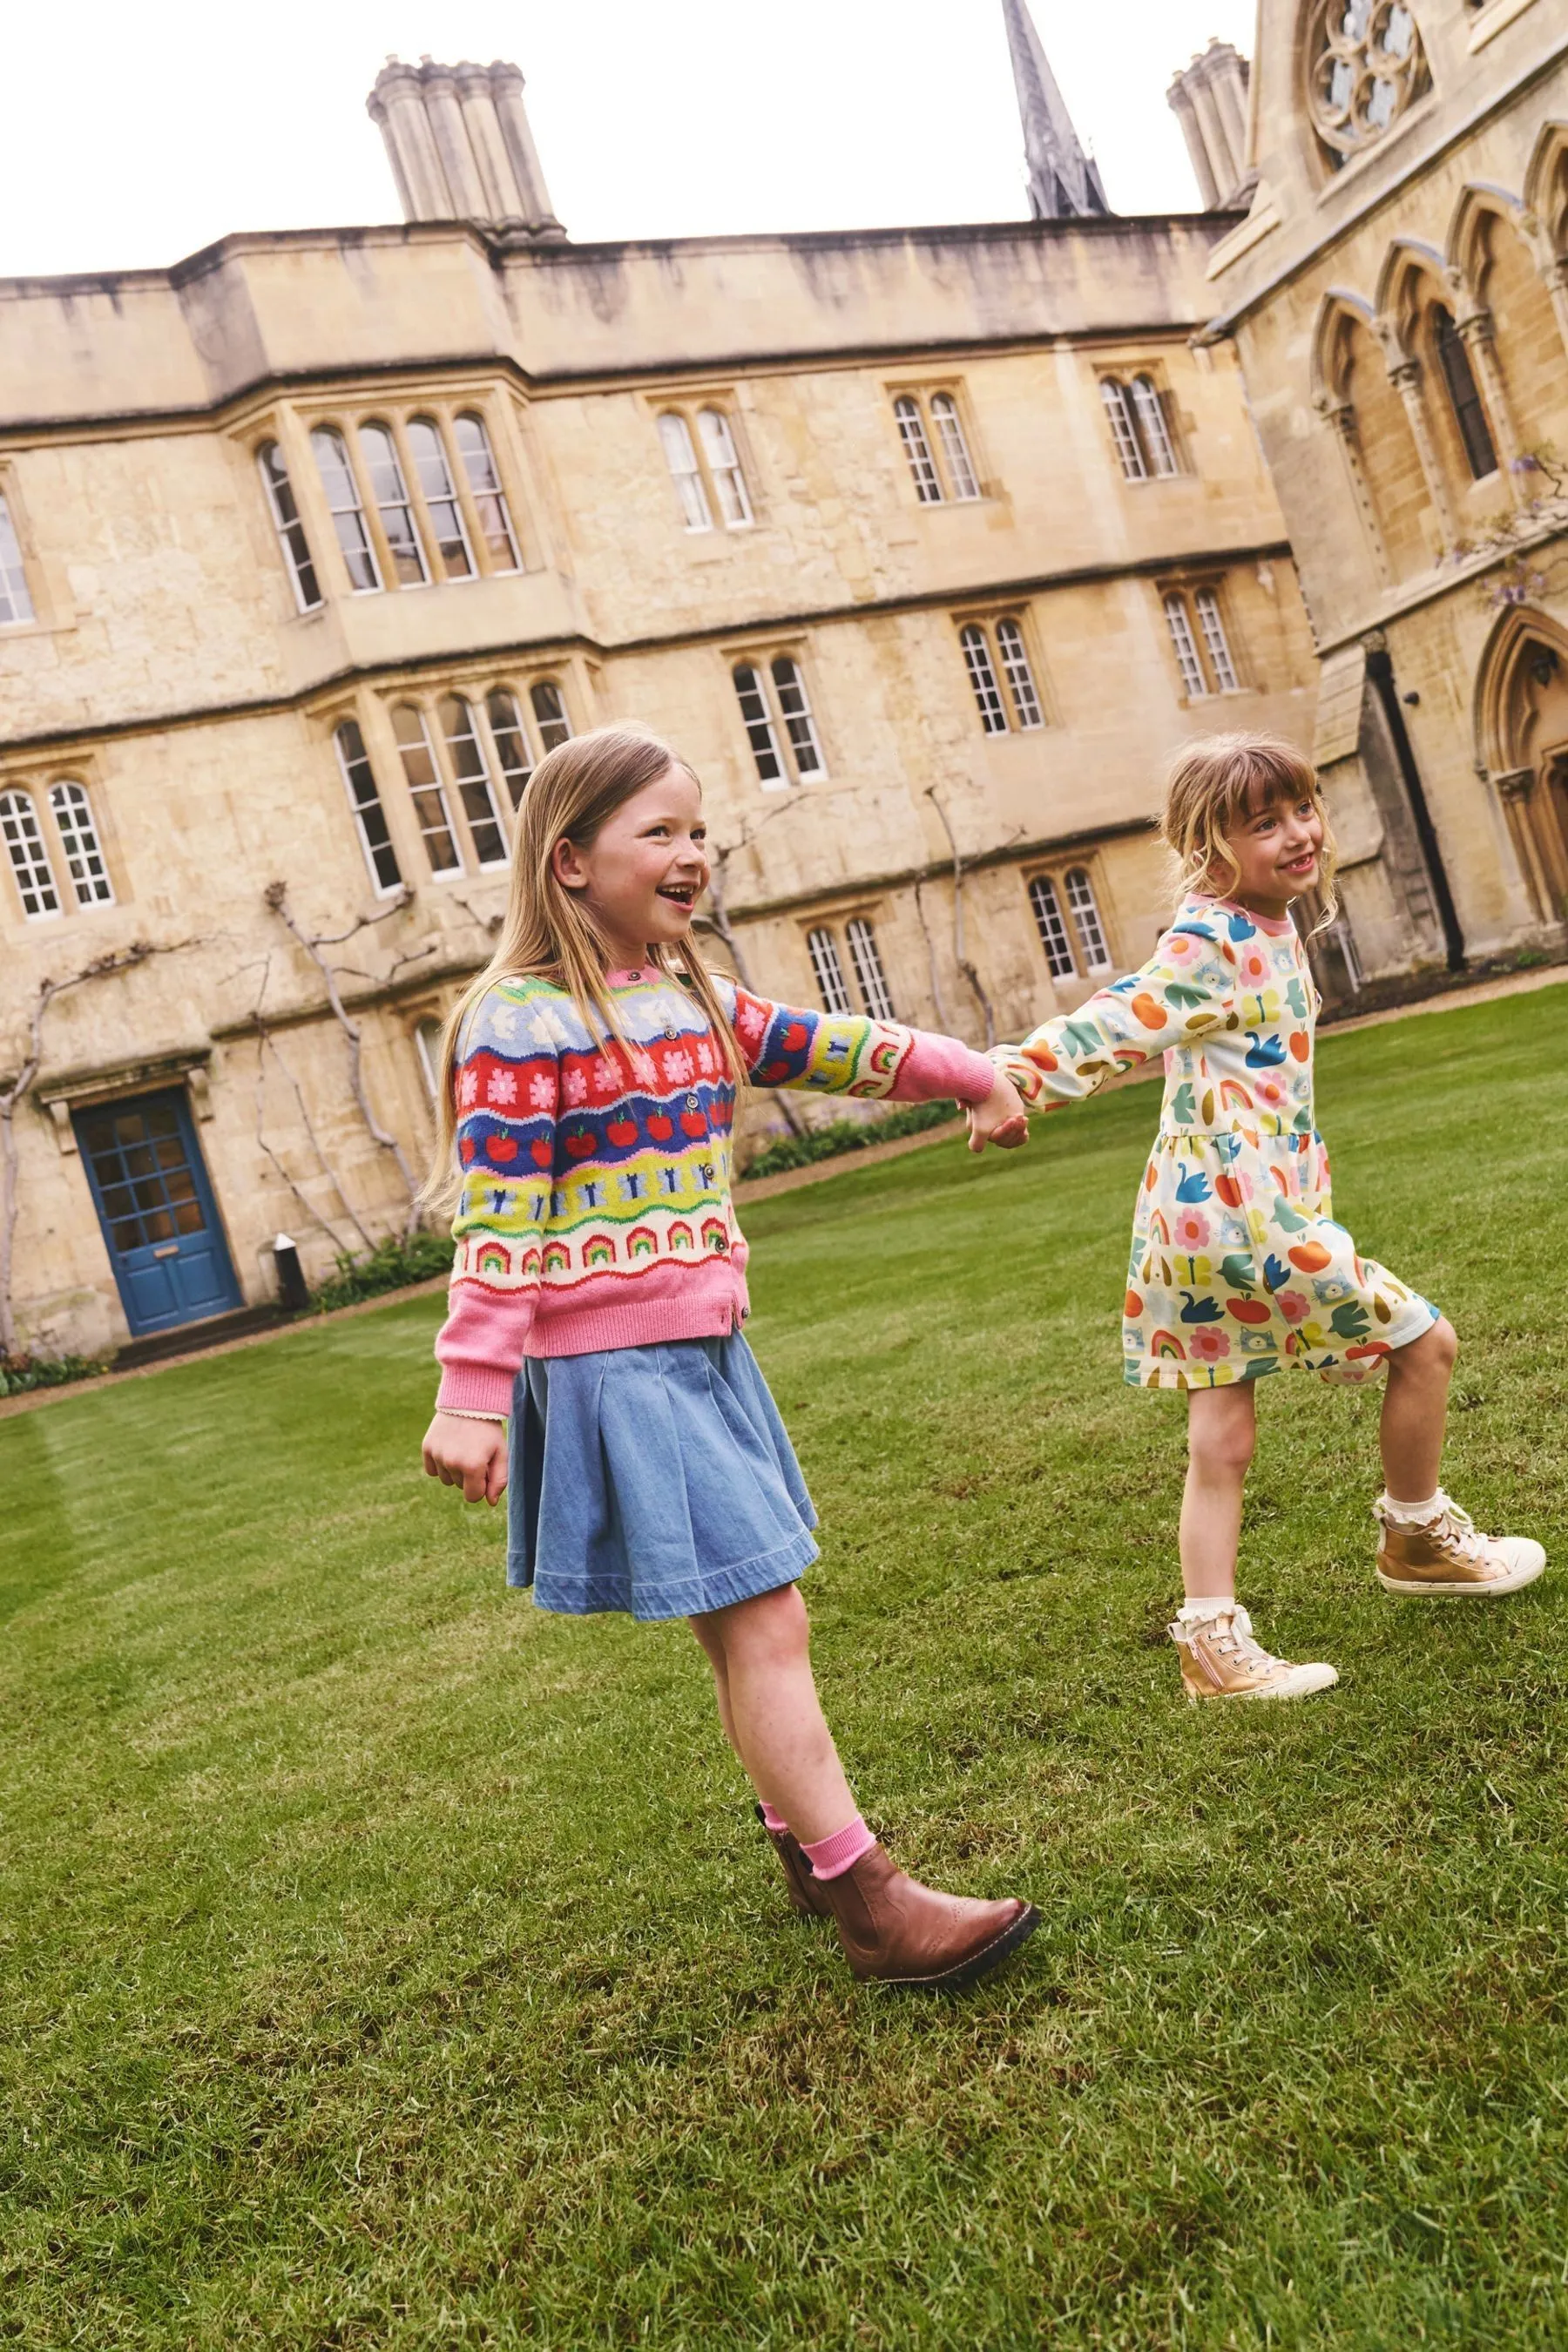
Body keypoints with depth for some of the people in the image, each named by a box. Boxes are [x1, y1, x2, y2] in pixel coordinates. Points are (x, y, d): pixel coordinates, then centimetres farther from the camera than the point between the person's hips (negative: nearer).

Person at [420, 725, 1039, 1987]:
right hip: (616, 1369, -9)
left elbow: (829, 1049, 23)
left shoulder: (693, 999, 12)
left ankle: (804, 1841, 33)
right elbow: (495, 1224, -17)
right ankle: (871, 1905, 0)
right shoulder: (522, 1027, -14)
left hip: (708, 1350, 9)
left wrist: (968, 1071, 27)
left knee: (750, 1622, 17)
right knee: (761, 1619, -8)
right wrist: (472, 1398, -19)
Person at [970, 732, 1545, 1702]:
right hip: (1235, 1209, -9)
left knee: (1223, 1441, 10)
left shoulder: (1269, 930, 14)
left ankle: (1214, 1644, 17)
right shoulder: (1211, 944, -15)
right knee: (1424, 1340, 6)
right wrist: (1016, 1078, -34)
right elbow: (1114, 1023, -24)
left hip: (1208, 1221, 9)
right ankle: (1417, 1536, 27)